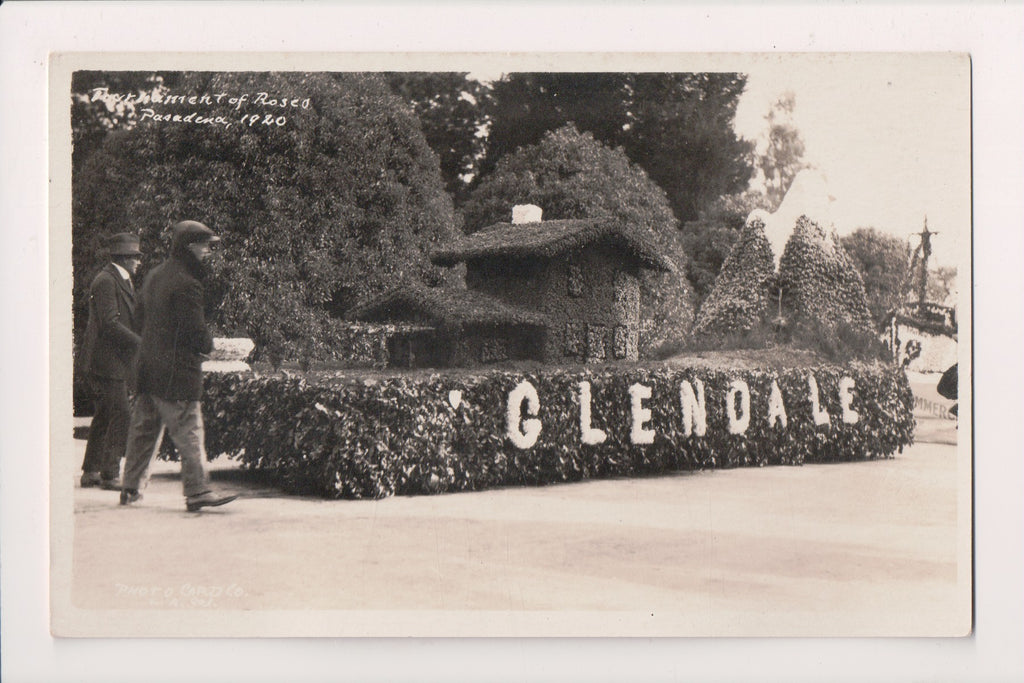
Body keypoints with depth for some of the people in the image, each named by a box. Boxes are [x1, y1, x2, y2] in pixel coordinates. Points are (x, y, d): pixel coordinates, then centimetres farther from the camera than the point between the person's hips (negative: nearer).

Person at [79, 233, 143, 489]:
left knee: (105, 416, 14)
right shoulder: (106, 281, -14)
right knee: (119, 417, -10)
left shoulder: (121, 281, 19)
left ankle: (91, 472, 21)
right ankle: (110, 474, -5)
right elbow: (110, 323, -21)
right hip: (107, 361, -11)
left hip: (114, 361, 11)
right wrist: (141, 343, -21)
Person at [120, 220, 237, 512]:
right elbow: (196, 332, -17)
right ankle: (198, 491, -5)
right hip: (177, 371, -9)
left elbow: (142, 317, 21)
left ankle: (131, 487, 19)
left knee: (144, 430, 14)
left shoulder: (153, 276, 14)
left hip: (148, 366, 9)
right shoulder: (186, 285, -16)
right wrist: (208, 346, 2)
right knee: (189, 432, -6)